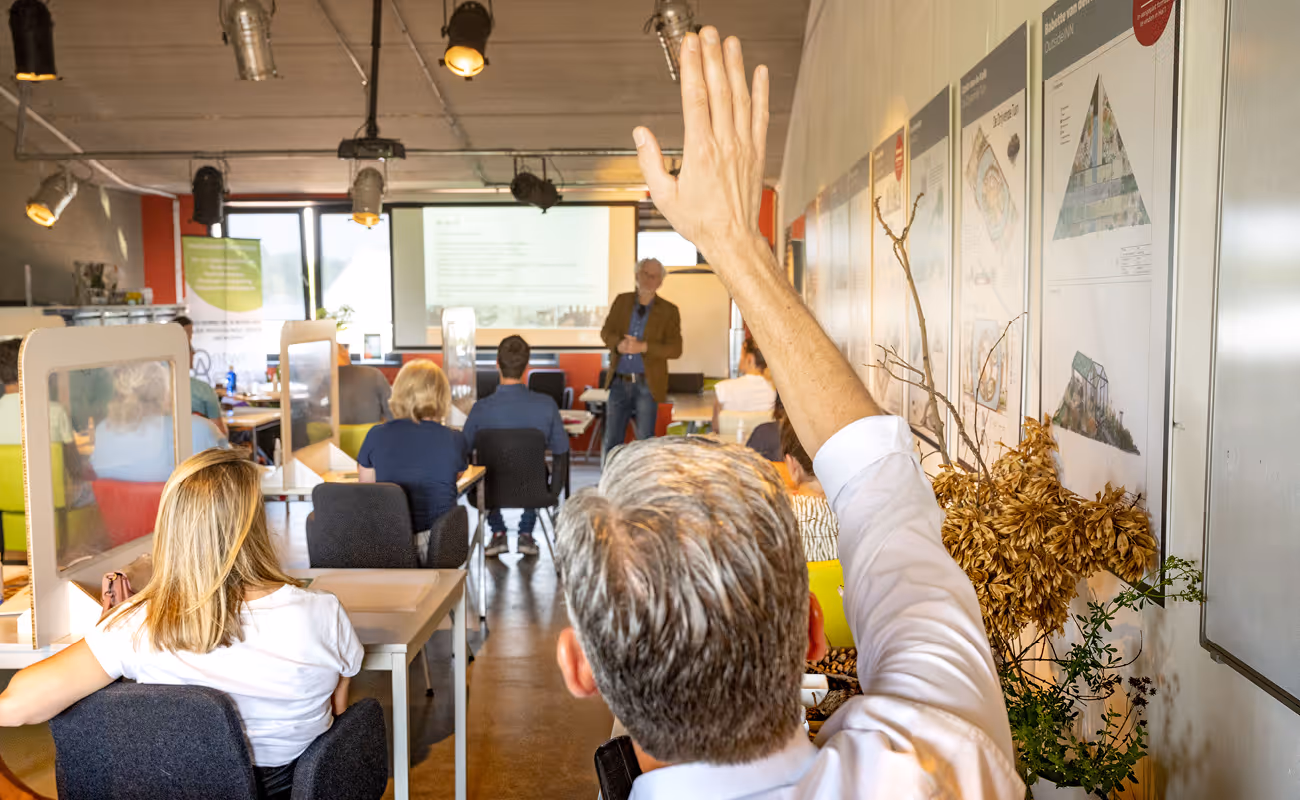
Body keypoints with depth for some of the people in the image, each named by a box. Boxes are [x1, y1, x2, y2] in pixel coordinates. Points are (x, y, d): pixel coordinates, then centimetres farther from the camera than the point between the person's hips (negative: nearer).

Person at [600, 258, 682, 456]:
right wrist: (619, 344, -18)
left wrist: (644, 347, -22)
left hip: (646, 385, -3)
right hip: (619, 382, 3)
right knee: (612, 441, 9)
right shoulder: (622, 301, 10)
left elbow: (675, 349, -8)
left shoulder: (669, 311, 0)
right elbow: (606, 332, 5)